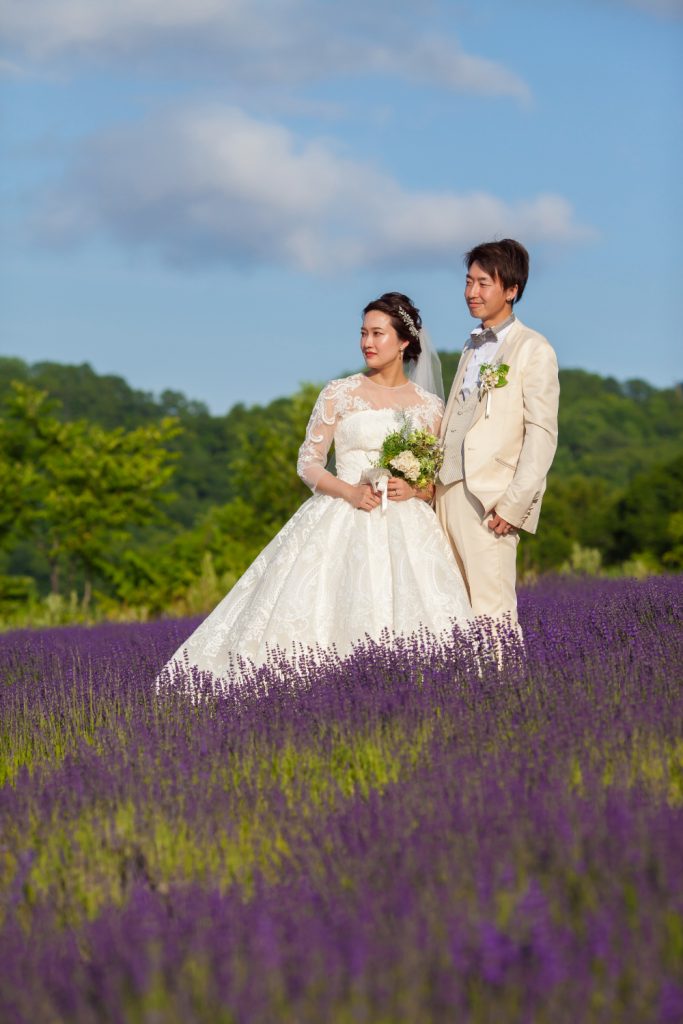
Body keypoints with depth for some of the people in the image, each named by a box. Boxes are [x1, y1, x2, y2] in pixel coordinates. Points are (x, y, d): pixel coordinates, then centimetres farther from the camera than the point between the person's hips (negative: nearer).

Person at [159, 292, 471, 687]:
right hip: (344, 522, -1)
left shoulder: (430, 406, 9)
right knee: (324, 617, -14)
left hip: (406, 529, 1)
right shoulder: (339, 394, 5)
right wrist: (350, 491, -13)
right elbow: (309, 463, 4)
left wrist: (415, 490, -9)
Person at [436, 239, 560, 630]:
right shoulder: (474, 346, 21)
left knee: (492, 612, -11)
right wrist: (430, 479, 11)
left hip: (490, 501, -7)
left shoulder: (533, 349, -2)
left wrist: (515, 504, -15)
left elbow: (542, 433, -8)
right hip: (449, 493, 7)